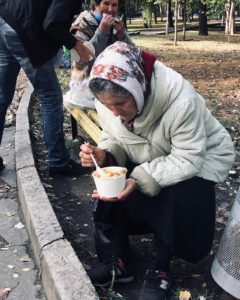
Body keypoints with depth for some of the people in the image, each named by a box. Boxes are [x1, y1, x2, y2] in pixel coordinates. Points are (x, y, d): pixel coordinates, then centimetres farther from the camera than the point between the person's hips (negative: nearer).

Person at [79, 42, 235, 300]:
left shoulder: (181, 101, -37)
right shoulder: (109, 98, -19)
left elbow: (187, 160, -32)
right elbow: (115, 141, -6)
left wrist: (140, 179, -43)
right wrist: (104, 155, -30)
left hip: (199, 159, -4)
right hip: (148, 159, 5)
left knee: (179, 200, -31)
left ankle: (160, 271, -4)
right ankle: (118, 262, 2)